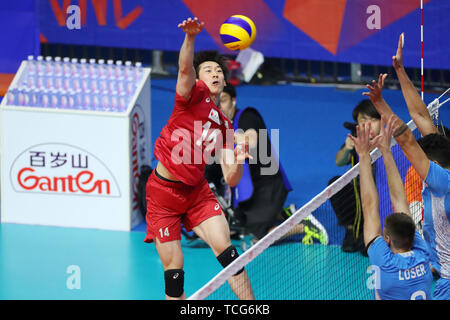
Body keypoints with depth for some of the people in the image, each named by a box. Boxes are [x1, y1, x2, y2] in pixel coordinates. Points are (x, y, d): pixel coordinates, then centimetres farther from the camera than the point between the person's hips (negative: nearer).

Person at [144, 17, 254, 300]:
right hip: (163, 191, -4)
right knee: (174, 271, -4)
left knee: (226, 250, -14)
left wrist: (238, 161, -15)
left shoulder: (224, 127, 11)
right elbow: (185, 68, -26)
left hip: (198, 192, 4)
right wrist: (190, 37, -45)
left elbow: (230, 179, 7)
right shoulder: (195, 94, -3)